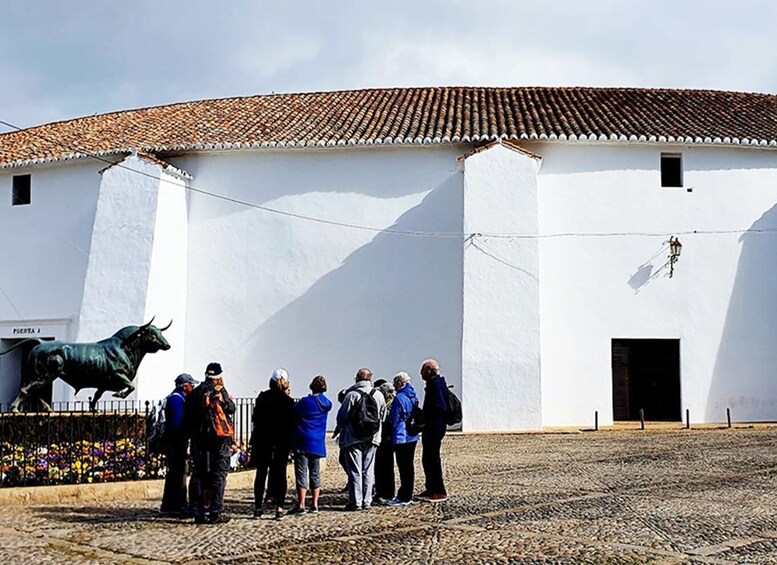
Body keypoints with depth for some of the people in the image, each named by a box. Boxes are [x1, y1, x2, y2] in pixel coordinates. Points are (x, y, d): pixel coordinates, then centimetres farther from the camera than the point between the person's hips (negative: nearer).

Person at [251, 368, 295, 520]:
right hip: (281, 443, -2)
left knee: (261, 473, 8)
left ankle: (257, 509, 8)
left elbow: (255, 419, 7)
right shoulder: (287, 400, -8)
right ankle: (279, 508, 0)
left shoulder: (262, 397, 1)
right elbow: (291, 423, -5)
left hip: (262, 441, 2)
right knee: (279, 474, 4)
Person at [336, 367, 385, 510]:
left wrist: (342, 430, 11)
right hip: (371, 439, 4)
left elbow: (342, 417, -7)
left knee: (355, 471, 1)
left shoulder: (352, 395, -11)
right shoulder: (378, 395, 2)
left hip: (353, 439, -4)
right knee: (368, 471, 10)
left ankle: (355, 502, 1)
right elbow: (381, 415, 10)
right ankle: (367, 501, 12)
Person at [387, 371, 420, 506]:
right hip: (412, 437, 9)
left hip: (401, 438, -9)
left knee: (403, 467, -5)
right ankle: (408, 495, 20)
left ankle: (404, 498, -2)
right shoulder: (413, 397, 10)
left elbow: (394, 419, -11)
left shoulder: (399, 398, -16)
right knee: (409, 466, 13)